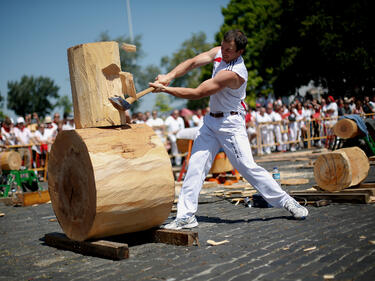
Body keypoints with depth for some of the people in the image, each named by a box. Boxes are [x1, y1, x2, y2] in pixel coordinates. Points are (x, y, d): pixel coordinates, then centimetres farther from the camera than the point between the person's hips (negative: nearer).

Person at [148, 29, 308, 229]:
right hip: (211, 121, 8)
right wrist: (168, 77, -19)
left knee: (247, 167, -8)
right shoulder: (219, 52, 0)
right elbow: (192, 62, -2)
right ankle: (186, 216, 3)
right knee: (195, 166, 0)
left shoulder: (233, 73, -26)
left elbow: (197, 93, -24)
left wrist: (166, 89, -19)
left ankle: (287, 202, 8)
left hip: (231, 124, -8)